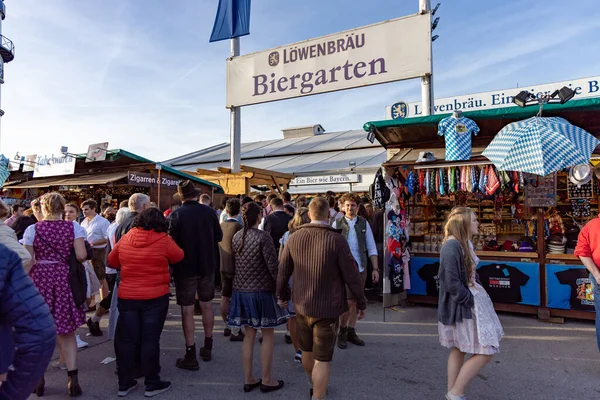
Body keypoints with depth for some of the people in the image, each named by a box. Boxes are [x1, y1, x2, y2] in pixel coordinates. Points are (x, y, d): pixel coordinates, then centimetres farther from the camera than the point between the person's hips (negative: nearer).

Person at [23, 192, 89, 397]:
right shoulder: (73, 227, -5)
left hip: (39, 280, 0)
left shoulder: (32, 229, -5)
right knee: (66, 331, 11)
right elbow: (81, 256, -8)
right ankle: (73, 378, 8)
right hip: (64, 280, 0)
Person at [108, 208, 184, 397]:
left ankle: (124, 383, 24)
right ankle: (152, 384, 16)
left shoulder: (125, 238, 0)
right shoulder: (163, 240, -12)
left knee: (126, 340, 13)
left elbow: (112, 261, 14)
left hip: (126, 296, 4)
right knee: (150, 340, 5)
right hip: (155, 297, -4)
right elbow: (179, 257, 4)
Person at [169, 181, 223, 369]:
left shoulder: (176, 215, -13)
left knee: (187, 309, 4)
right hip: (207, 265, 4)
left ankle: (191, 355, 9)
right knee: (207, 305, 16)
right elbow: (219, 236, 3)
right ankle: (207, 348, 29)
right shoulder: (209, 211, -4)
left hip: (185, 267, -3)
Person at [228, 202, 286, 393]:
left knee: (249, 335, 15)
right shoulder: (263, 236, -16)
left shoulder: (236, 237, 3)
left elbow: (231, 265, 9)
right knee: (267, 335, 8)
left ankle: (248, 379, 24)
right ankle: (266, 380, 17)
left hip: (241, 291, 6)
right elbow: (272, 266, -17)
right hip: (261, 291, -6)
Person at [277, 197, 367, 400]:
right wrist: (361, 303, 1)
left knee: (306, 349, 24)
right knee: (322, 358, 6)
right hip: (327, 308, -5)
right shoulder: (336, 240, -18)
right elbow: (352, 275, -13)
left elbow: (282, 271, 3)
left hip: (301, 305, 5)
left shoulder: (294, 237, -5)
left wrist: (282, 295, 19)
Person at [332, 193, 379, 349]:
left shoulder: (364, 223, 4)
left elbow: (371, 248, 6)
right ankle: (342, 331, 16)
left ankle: (351, 332, 28)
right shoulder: (337, 223, -2)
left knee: (355, 301, 12)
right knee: (348, 301, -7)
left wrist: (375, 268, 1)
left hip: (361, 268, 3)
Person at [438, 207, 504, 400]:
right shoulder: (452, 246, -23)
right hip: (463, 305, -10)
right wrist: (471, 301, -17)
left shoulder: (465, 243, 9)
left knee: (458, 349, 16)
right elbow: (452, 283, -26)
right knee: (485, 352, -4)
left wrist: (476, 295, 4)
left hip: (469, 300, 10)